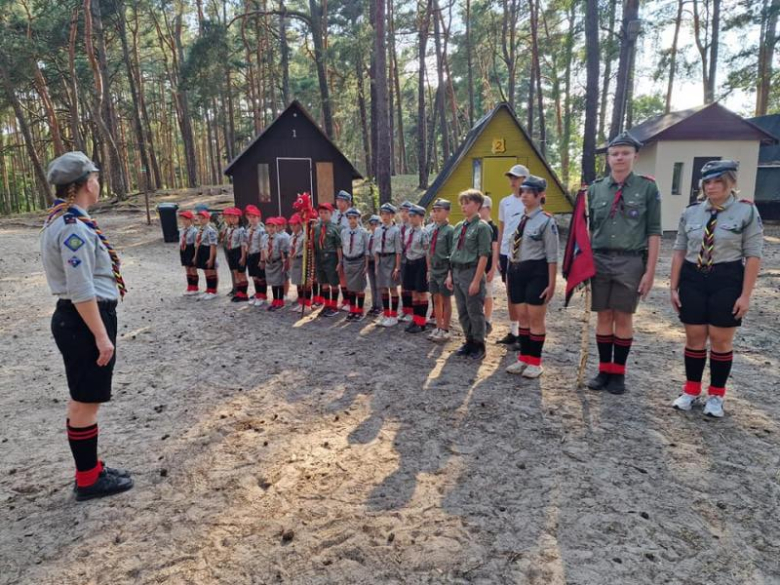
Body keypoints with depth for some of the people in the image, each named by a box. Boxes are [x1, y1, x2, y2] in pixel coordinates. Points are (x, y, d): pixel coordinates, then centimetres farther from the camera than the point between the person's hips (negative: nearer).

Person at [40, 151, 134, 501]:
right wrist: (102, 335, -21)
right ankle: (89, 480, 16)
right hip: (85, 321, -11)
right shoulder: (75, 228, -20)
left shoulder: (62, 221, 12)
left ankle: (89, 469, 32)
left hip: (74, 319, 11)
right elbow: (82, 291, -24)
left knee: (83, 400, 18)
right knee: (87, 402, 1)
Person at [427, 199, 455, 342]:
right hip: (434, 271, 7)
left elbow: (453, 254, -14)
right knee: (436, 300, 14)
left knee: (446, 300, 5)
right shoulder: (433, 230, 8)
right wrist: (429, 270, 13)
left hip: (444, 271, -7)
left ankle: (445, 330, 16)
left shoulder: (449, 230, -13)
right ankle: (438, 327, 27)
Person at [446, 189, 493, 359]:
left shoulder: (482, 227, -11)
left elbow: (483, 256, -15)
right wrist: (450, 275, 10)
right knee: (462, 312, 15)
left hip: (471, 272, -7)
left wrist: (476, 281, -18)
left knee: (475, 312, 3)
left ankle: (478, 345, 17)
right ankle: (469, 342, 28)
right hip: (457, 272, 7)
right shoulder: (459, 227, 11)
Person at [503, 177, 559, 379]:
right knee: (522, 318, 13)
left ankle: (535, 362, 16)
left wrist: (551, 283, -12)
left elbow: (552, 256, -10)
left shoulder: (546, 221, -9)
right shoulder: (517, 219, 11)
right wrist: (509, 274, 16)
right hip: (516, 271, 7)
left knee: (536, 319, 3)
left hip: (536, 272, -6)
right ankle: (524, 358, 26)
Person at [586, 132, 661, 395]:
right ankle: (604, 370, 21)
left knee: (624, 318, 6)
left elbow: (654, 232, -2)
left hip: (630, 262, -2)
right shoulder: (596, 188, 6)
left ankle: (618, 373, 19)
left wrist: (650, 271, -7)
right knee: (603, 317, 8)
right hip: (599, 260, 2)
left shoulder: (647, 187, -1)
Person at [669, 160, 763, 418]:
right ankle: (691, 390, 24)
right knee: (694, 338, 9)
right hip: (692, 279, 3)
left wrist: (745, 295, -10)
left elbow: (753, 256, -5)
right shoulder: (691, 212, 5)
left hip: (727, 281, -2)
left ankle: (716, 395, 22)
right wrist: (674, 287, 4)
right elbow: (679, 252, 8)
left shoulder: (747, 211, -4)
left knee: (721, 340, 6)